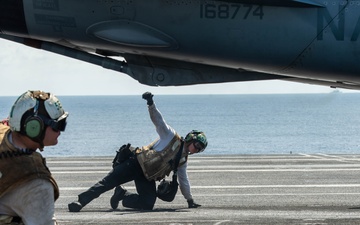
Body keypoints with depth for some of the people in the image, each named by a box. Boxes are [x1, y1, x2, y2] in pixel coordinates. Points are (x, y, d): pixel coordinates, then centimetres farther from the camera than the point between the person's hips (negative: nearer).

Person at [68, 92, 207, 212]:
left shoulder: (183, 160, 16)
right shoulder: (170, 136, -2)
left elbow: (183, 181, 28)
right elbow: (158, 120, -13)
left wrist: (190, 201, 30)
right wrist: (151, 104, -33)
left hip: (147, 177, 6)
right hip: (137, 163, -6)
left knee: (148, 204, -14)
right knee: (108, 183, -17)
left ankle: (122, 195, 8)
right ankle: (81, 201, -14)